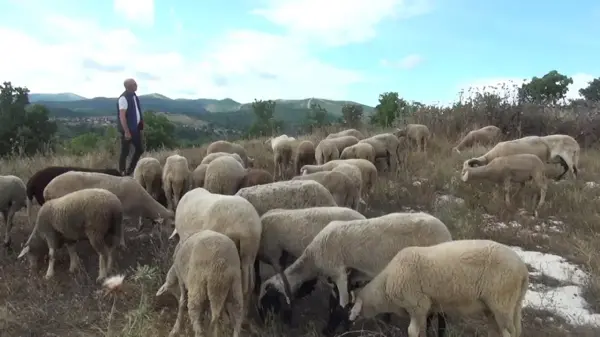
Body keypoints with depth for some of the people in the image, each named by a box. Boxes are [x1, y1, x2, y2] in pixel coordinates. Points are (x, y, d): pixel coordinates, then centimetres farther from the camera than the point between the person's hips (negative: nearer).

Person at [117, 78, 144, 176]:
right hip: (128, 129, -8)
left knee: (140, 149, 13)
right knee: (125, 152, 3)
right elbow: (122, 116, -21)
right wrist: (126, 131, -23)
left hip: (136, 128, 9)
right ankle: (123, 172, 16)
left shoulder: (134, 95, 9)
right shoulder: (123, 98, -18)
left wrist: (141, 125, 16)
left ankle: (130, 170, 26)